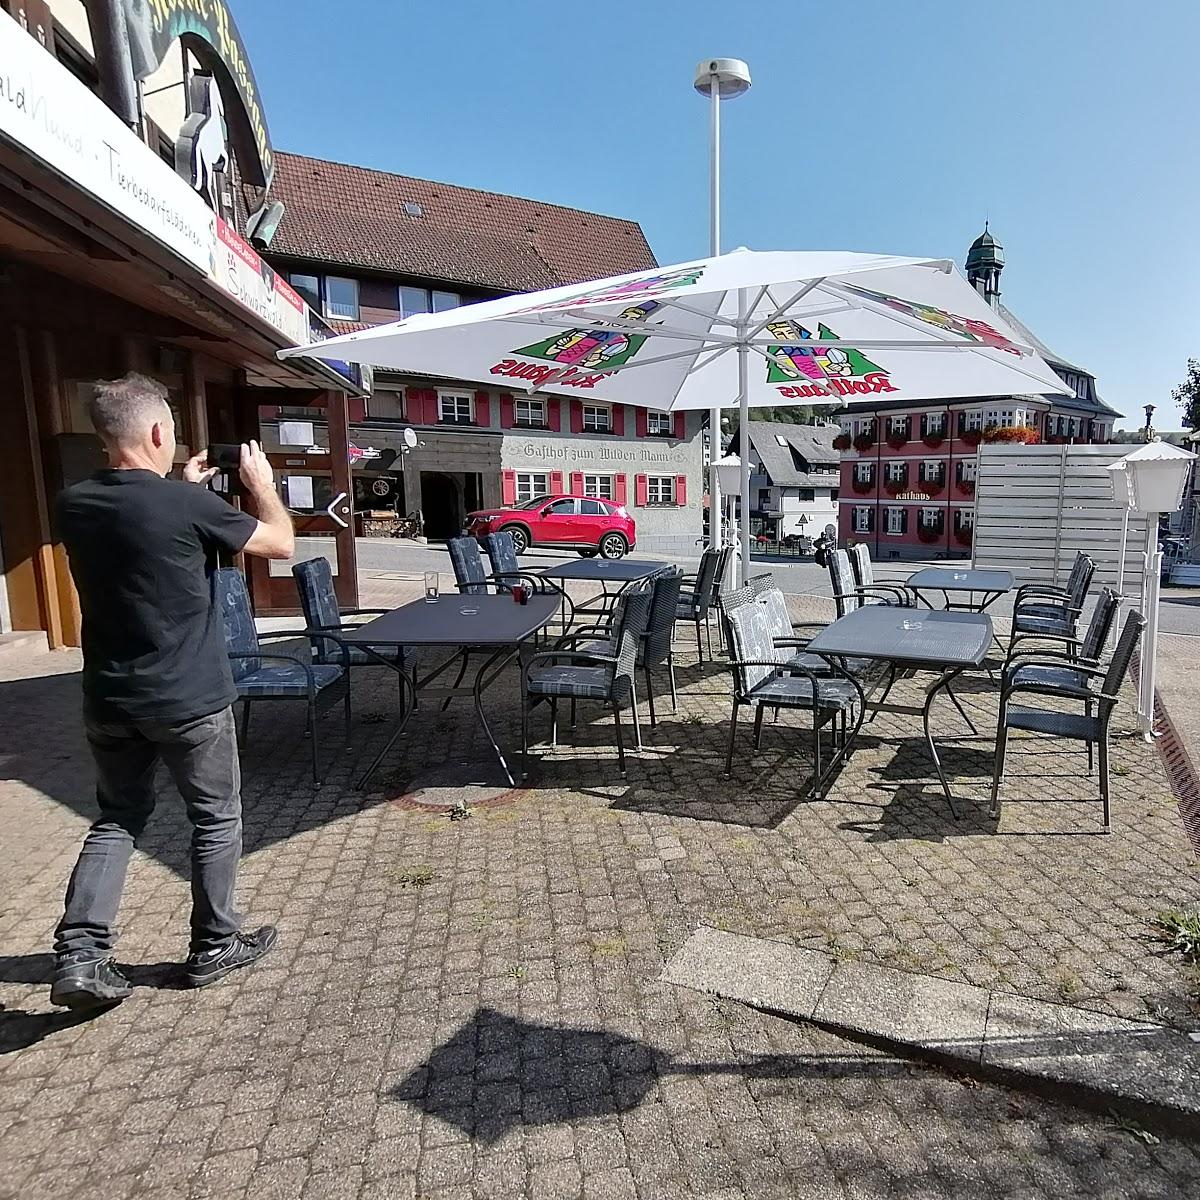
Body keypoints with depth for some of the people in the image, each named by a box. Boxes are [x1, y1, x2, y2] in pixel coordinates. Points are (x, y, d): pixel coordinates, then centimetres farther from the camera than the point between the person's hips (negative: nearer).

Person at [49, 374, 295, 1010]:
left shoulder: (73, 505, 0)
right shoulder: (189, 506, -19)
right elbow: (282, 543, -7)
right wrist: (262, 483, 7)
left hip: (109, 701, 6)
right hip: (190, 699, -5)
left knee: (117, 818, 21)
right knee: (216, 819, 13)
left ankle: (78, 955, 14)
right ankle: (213, 947, 26)